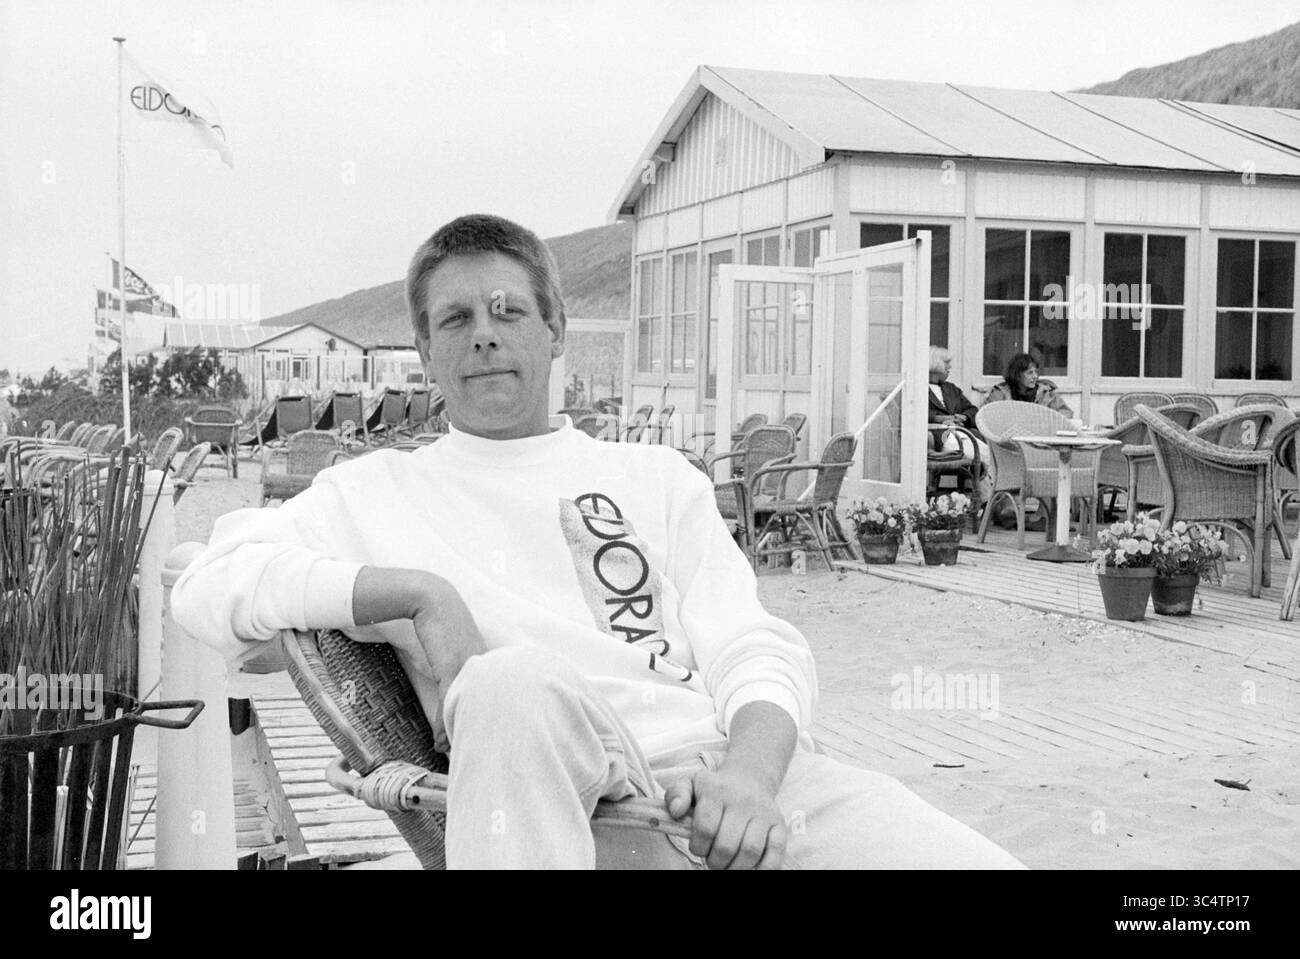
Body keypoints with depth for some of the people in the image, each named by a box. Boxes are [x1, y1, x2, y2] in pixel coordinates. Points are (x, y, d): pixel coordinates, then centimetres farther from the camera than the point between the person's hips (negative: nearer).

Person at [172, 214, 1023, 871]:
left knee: (980, 864, -24)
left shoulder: (658, 476, 24)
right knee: (511, 680, -36)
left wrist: (750, 772, -11)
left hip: (737, 759, 2)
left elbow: (759, 648, 12)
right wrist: (421, 591, -7)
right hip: (567, 781, -1)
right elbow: (209, 587, 6)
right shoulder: (380, 491, 19)